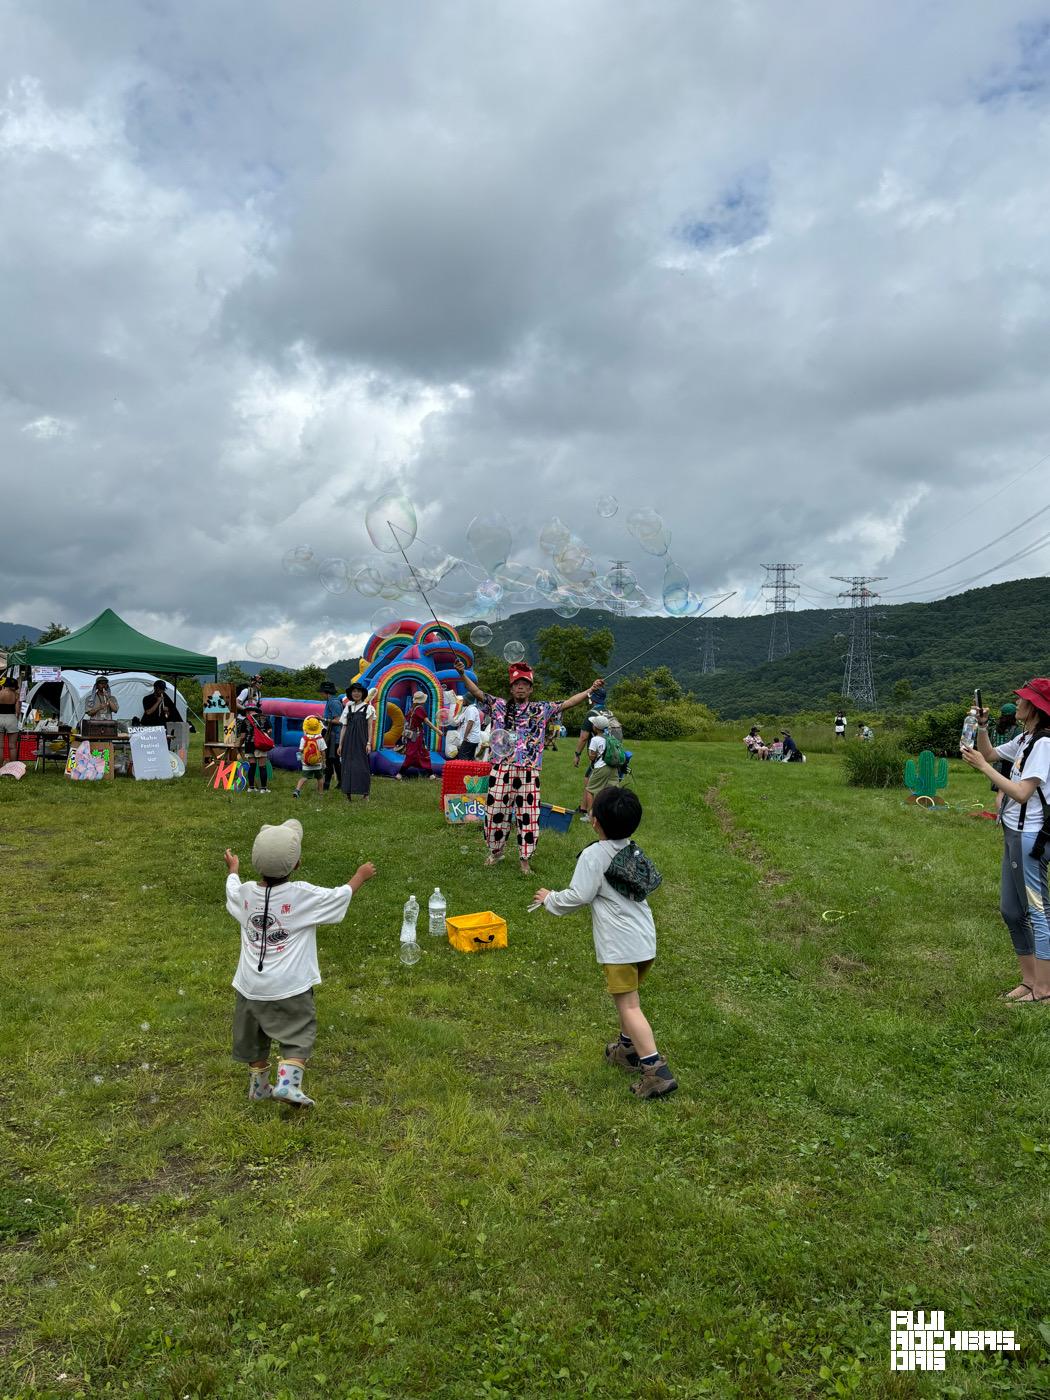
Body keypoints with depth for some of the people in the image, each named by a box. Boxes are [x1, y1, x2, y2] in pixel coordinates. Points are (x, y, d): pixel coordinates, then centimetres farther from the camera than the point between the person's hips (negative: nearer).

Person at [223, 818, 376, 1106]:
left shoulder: (245, 893, -5)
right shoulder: (304, 895, -16)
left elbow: (233, 891, 21)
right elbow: (341, 896, -2)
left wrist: (233, 870, 42)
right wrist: (361, 875, 17)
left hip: (250, 985, 5)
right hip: (290, 987, -4)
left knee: (253, 1038, 20)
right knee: (298, 1036, 7)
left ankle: (258, 1087, 35)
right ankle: (287, 1083, -10)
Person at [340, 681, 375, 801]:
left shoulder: (368, 708, 3)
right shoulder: (348, 708, 12)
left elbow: (370, 727, 0)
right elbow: (344, 727, 12)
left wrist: (369, 743, -9)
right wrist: (341, 744, 7)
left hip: (361, 740, -3)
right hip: (349, 740, 4)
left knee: (362, 765, -6)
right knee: (348, 765, 1)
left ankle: (365, 794, -1)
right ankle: (348, 794, 5)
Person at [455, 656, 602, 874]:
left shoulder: (542, 709, 9)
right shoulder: (500, 705, 9)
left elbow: (568, 703, 4)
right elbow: (477, 692, 4)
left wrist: (590, 690, -4)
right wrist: (462, 674, -9)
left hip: (528, 773, 0)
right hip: (502, 770, 1)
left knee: (528, 816, 1)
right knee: (495, 812, 7)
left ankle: (525, 859, 12)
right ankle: (495, 852, 28)